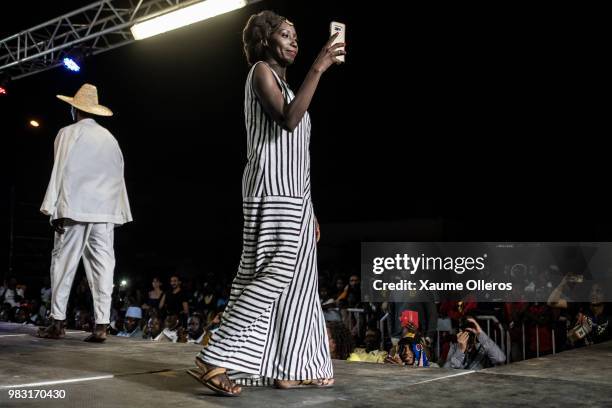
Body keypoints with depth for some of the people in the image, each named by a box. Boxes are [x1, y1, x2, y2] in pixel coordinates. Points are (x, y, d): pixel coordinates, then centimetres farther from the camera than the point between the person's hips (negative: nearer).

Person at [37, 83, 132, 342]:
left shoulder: (68, 133, 1)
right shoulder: (110, 138, 14)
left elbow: (61, 171, -5)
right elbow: (118, 176, 11)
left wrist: (53, 208, -3)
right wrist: (118, 212, 12)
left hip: (75, 209, -3)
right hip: (105, 211, 4)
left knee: (63, 263, 4)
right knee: (103, 265, 0)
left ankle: (58, 322, 4)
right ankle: (101, 326, -4)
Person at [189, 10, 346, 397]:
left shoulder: (284, 83, 25)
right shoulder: (262, 71, -1)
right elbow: (288, 120, -21)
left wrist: (308, 209, 19)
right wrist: (319, 68, -19)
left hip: (293, 194, 10)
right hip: (272, 192, -10)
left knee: (296, 280, 6)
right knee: (272, 276, -17)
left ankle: (291, 370, 10)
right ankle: (214, 362, -15)